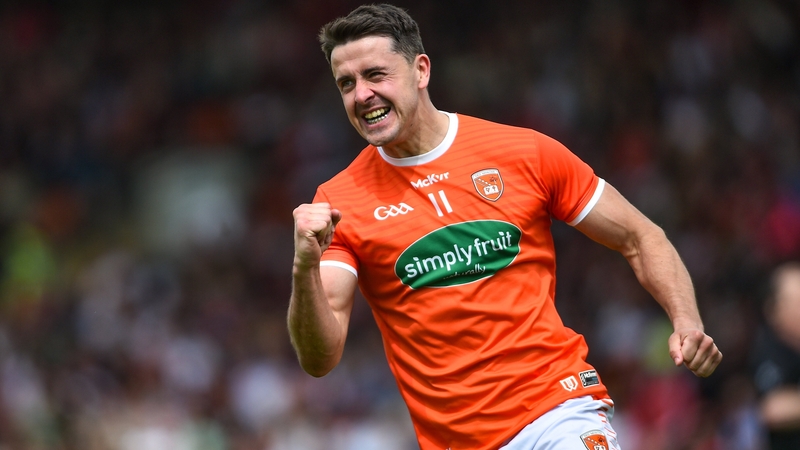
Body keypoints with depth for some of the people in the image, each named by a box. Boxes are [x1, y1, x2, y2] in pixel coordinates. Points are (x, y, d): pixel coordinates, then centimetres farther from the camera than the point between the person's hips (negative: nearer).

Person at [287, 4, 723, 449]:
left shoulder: (524, 153, 3)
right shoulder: (337, 203, 3)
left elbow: (639, 237, 11)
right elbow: (319, 358, -5)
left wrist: (686, 320, -5)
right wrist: (305, 269, -23)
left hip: (561, 411, -1)